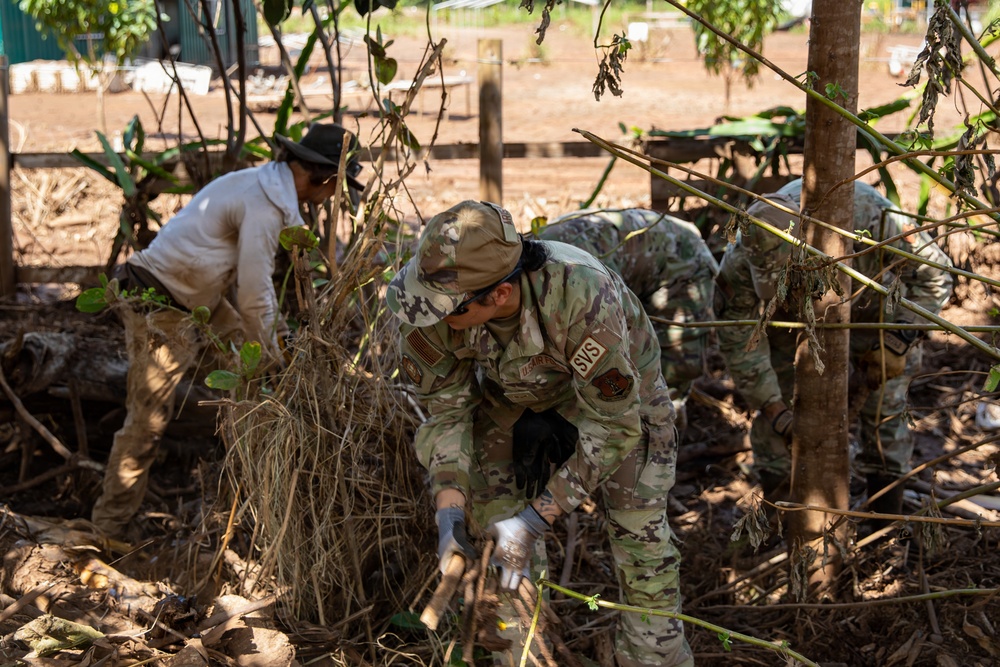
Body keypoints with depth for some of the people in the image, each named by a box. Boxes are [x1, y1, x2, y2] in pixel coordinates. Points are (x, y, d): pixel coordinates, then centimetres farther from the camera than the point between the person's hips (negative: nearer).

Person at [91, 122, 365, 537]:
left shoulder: (265, 186, 9)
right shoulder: (264, 205, -23)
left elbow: (255, 273, 19)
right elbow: (253, 296, -20)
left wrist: (278, 331, 19)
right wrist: (272, 357, -7)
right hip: (158, 307, -10)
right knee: (148, 417, -4)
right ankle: (111, 523, 7)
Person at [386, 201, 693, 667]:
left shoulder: (582, 296, -45)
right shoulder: (431, 305, -33)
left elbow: (613, 425, -34)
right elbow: (447, 406, -18)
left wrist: (535, 519, -34)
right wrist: (449, 510, -29)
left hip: (617, 387, -3)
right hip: (512, 381, 3)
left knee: (638, 529, -8)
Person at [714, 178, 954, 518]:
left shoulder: (869, 217, -43)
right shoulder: (741, 261, -38)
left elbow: (933, 274, -25)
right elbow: (739, 341, -25)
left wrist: (898, 340, -33)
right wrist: (776, 413, -28)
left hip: (872, 294, -1)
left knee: (883, 406, -4)